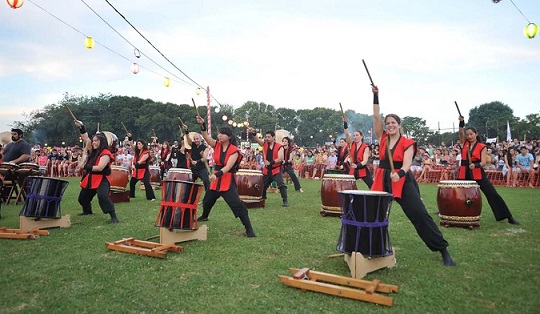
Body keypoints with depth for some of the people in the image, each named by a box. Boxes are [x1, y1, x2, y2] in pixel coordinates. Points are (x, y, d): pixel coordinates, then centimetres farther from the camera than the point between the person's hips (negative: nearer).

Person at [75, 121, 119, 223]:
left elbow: (99, 168, -26)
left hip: (101, 180, -9)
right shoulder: (93, 150, 8)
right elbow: (86, 138, 9)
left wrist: (85, 166, -19)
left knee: (103, 196, -32)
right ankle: (87, 211, 52)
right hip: (90, 179, 9)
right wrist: (81, 127, -2)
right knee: (82, 198, 23)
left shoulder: (105, 154, -16)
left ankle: (114, 217, -28)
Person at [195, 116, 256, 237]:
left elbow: (228, 167, -23)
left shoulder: (234, 151, -14)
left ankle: (249, 228, -9)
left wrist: (217, 174, -38)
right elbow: (206, 137, -15)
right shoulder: (217, 145, 1)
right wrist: (202, 125, -30)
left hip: (228, 180, -6)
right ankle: (204, 216, 56)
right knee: (207, 200, 24)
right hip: (216, 178, 6)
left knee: (236, 204, -15)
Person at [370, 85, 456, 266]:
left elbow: (407, 163, -15)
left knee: (420, 214, -7)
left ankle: (443, 250, 3)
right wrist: (376, 96, -8)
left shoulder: (407, 143, -4)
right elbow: (376, 117, -3)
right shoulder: (382, 138, 5)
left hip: (403, 181, -4)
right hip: (383, 180, 4)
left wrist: (399, 174, -37)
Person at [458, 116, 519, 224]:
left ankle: (509, 217, 2)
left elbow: (483, 162, -11)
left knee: (492, 194, -4)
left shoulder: (482, 147, -3)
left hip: (478, 174, -3)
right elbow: (461, 132, -11)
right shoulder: (465, 143, 6)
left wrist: (475, 165, -30)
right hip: (464, 173, 3)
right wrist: (461, 122, -24)